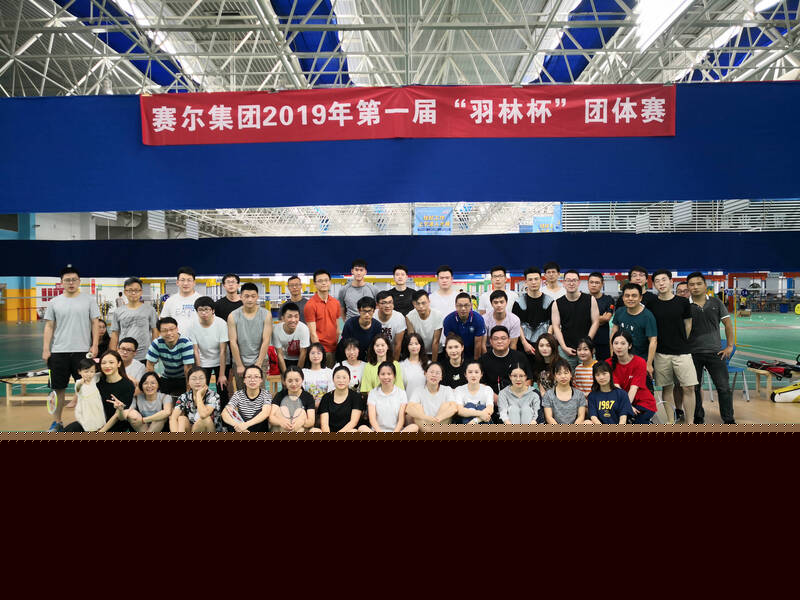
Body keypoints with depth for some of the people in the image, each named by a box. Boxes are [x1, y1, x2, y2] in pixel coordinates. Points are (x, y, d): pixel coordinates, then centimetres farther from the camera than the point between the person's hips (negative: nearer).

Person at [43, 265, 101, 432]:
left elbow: (95, 323, 1)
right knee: (59, 388, 8)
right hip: (59, 352, 2)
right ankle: (57, 422, 19)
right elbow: (49, 326, 7)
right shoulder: (54, 303, 7)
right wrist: (45, 349, 0)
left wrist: (95, 345, -7)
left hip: (82, 351, -2)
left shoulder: (89, 300, 3)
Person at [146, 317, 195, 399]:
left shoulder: (185, 343, -27)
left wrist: (188, 390, -25)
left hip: (184, 379, -3)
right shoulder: (156, 343, -16)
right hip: (167, 378, 4)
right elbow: (150, 365, -10)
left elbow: (188, 368, -26)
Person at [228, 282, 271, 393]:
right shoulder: (233, 316, -3)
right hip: (240, 361, 1)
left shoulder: (266, 315, -4)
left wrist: (258, 364, -10)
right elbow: (233, 342, -5)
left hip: (260, 360, -1)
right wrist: (239, 365, -7)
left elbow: (266, 341, -7)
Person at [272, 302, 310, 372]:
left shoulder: (303, 329, -25)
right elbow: (280, 354, -13)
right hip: (285, 360, 1)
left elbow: (303, 353, -16)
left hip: (299, 360, -1)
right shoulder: (277, 330, -23)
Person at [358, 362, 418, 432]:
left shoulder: (401, 393, 7)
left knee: (415, 427, -29)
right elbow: (372, 418, -3)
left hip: (397, 431, 1)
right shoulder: (373, 393, 7)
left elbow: (401, 419, 0)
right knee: (362, 428, -31)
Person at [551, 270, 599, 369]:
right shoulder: (557, 304, 5)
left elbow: (595, 322, 2)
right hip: (565, 350, 0)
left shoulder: (590, 300, 4)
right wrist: (564, 347, -8)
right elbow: (556, 326, 2)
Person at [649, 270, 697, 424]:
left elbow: (688, 325, 9)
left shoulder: (683, 302, 1)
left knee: (689, 388, -4)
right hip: (661, 353, 0)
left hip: (682, 352, 0)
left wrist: (681, 343, 12)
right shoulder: (651, 305, 0)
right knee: (667, 387, 7)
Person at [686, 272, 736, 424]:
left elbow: (728, 324, 8)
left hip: (715, 352, 1)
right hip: (692, 354, 0)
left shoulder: (716, 302, 2)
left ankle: (729, 420, 15)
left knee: (724, 388, 1)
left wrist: (730, 346, 4)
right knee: (694, 388, 9)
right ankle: (698, 419, 24)